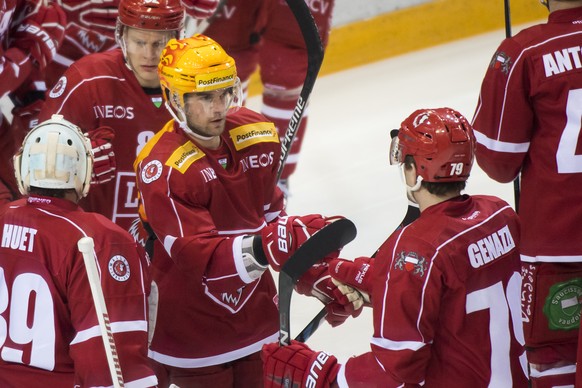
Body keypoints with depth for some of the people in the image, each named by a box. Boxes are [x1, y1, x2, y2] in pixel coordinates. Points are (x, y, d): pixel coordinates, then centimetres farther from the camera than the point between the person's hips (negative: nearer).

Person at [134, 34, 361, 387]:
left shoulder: (257, 135, -1)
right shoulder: (162, 169, -24)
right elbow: (198, 258, -30)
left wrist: (317, 278, 12)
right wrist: (263, 248, -45)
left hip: (255, 315, 6)